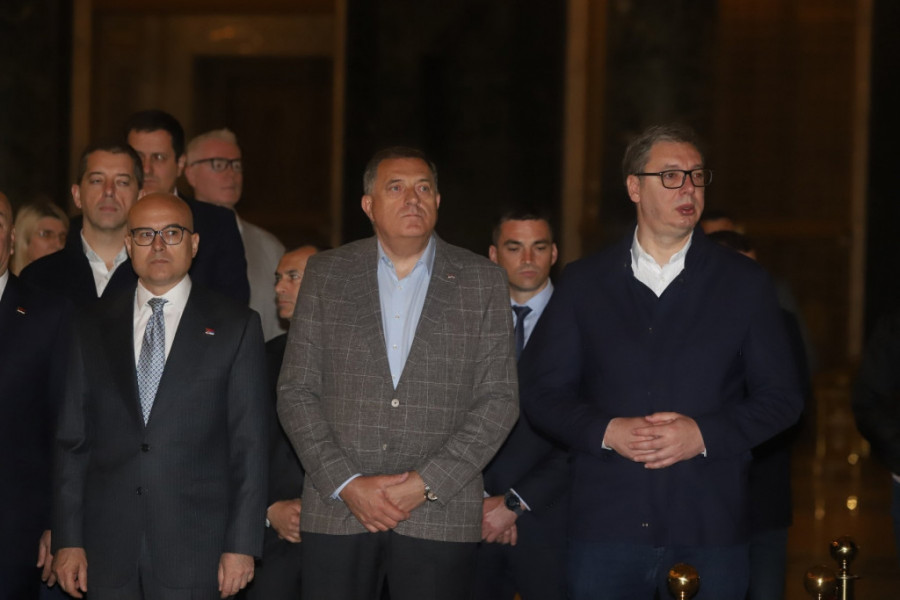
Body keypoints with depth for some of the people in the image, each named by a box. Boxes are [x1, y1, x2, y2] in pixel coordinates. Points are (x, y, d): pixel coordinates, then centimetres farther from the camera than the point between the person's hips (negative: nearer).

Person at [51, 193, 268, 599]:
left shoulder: (236, 326, 5)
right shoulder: (91, 327, 12)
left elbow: (249, 444, 1)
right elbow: (71, 440, 9)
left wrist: (242, 546, -5)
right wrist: (67, 540, 2)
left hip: (195, 551, -2)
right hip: (108, 551, 2)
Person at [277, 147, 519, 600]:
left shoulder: (482, 282, 6)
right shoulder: (326, 274, 8)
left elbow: (499, 399, 2)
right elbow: (296, 392, 5)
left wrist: (427, 484, -8)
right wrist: (347, 484, -7)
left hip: (441, 516, -1)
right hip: (337, 513, 1)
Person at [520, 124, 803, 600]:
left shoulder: (744, 284, 8)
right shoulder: (584, 283, 9)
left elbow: (781, 397, 6)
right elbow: (542, 392, 8)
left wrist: (704, 434, -10)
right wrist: (606, 431, -10)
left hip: (710, 530, 0)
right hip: (605, 526, 0)